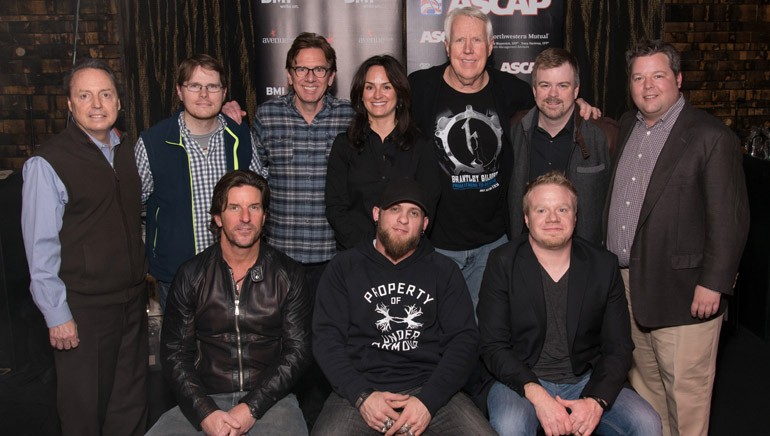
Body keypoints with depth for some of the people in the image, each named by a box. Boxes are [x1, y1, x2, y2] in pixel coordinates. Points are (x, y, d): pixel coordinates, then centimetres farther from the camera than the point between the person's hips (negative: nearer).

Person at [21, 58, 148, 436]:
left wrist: (144, 274, 13)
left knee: (132, 404, 18)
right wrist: (57, 315, -14)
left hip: (133, 299, 6)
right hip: (83, 306, -6)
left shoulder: (127, 152, 8)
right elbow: (41, 248, -14)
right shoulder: (47, 163, -13)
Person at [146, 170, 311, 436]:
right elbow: (175, 352, 3)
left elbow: (297, 350, -1)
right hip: (204, 399, 1)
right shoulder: (191, 275, 5)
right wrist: (204, 412, -11)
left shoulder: (288, 274, 2)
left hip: (269, 398, -1)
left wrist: (251, 408, -12)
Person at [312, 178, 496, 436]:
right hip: (360, 389, -1)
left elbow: (464, 340, 5)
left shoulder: (444, 271, 13)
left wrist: (428, 401, -11)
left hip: (430, 388, 1)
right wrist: (362, 396, -13)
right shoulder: (344, 267, 11)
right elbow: (326, 337, 3)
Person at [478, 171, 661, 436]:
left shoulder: (604, 265, 2)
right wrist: (536, 395, -22)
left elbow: (618, 347, 1)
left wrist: (596, 401, -16)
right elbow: (493, 346, -8)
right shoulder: (503, 263, -4)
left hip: (587, 381, 3)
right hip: (522, 381, -3)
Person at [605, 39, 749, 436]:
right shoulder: (628, 126, 11)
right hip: (624, 282, 7)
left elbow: (729, 220, -13)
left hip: (679, 290, -6)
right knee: (643, 383, 20)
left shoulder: (712, 137, -10)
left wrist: (712, 284, -16)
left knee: (685, 395, 5)